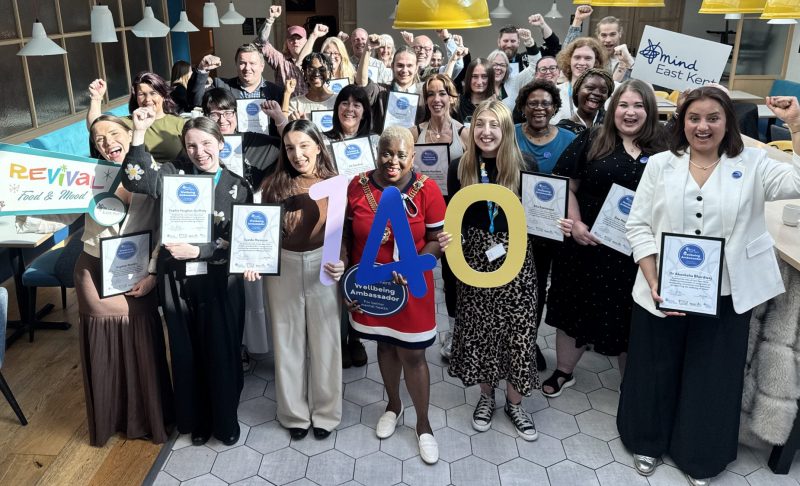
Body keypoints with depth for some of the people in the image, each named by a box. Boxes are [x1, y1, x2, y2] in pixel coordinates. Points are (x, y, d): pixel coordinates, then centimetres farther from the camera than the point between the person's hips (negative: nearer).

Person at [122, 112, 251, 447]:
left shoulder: (237, 186, 0)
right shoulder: (174, 174, 1)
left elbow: (237, 243, -6)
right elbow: (135, 181, -18)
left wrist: (197, 251, -18)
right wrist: (139, 133, -24)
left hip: (220, 283, -1)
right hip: (177, 281, 1)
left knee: (222, 352, 9)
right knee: (186, 353, 13)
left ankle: (226, 420, 30)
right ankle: (196, 419, 33)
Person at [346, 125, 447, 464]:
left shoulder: (427, 190, -13)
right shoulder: (357, 187, -7)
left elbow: (437, 240, -8)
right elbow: (347, 236, 3)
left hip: (410, 288, -2)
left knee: (412, 355, 6)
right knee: (385, 345, 21)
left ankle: (423, 423, 27)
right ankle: (393, 405, 45)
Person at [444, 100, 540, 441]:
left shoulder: (526, 167, -6)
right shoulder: (460, 168, -3)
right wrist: (448, 238, -17)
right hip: (475, 256, 1)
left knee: (518, 328, 6)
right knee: (479, 327, 11)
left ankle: (514, 402, 27)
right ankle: (486, 395, 34)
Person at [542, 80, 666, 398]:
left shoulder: (662, 150, 0)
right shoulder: (591, 140, 1)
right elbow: (564, 185, 0)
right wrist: (575, 224, -10)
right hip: (586, 242, 0)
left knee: (628, 315, 12)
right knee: (576, 307, 13)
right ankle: (563, 371, 34)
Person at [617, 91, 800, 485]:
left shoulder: (752, 164, 0)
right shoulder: (660, 164, 0)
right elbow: (638, 225, -2)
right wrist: (653, 281, -12)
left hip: (724, 298, 0)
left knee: (712, 377, 14)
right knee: (655, 371, 15)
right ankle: (648, 441, 39)